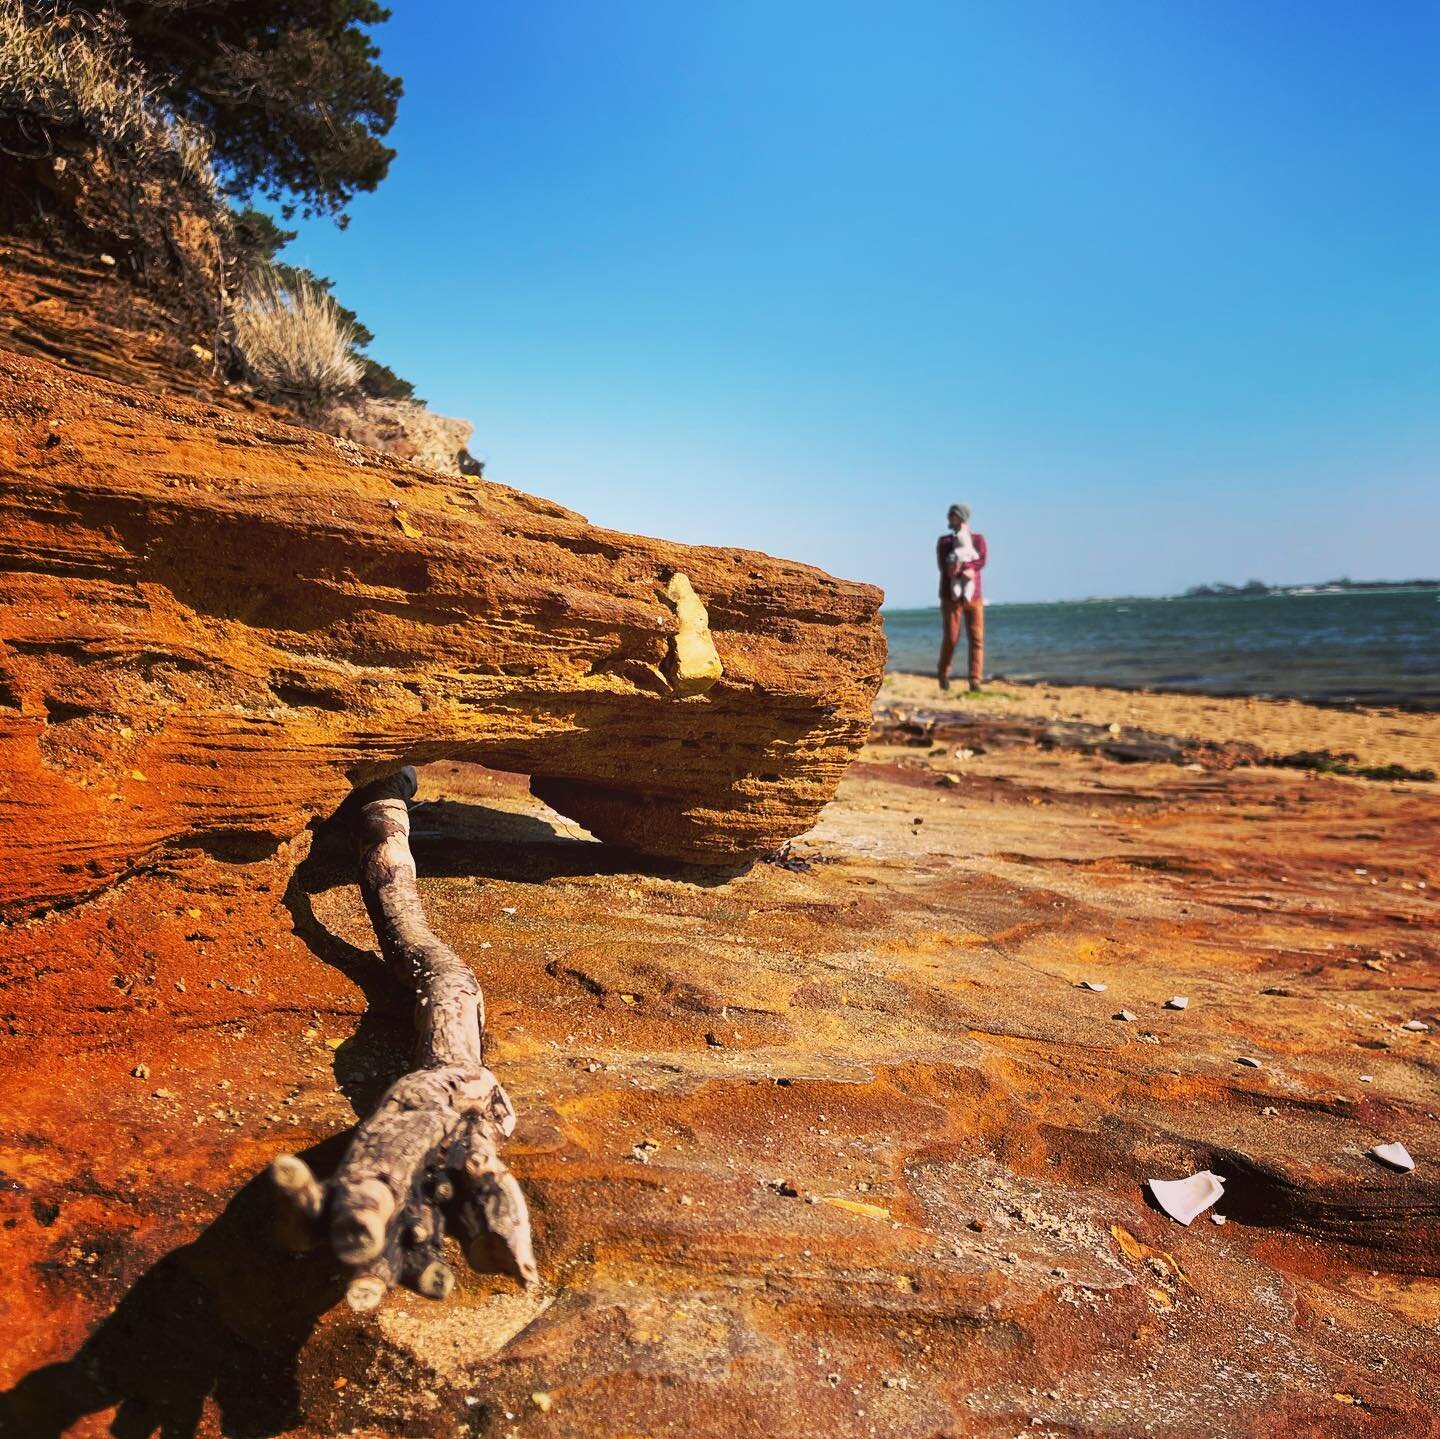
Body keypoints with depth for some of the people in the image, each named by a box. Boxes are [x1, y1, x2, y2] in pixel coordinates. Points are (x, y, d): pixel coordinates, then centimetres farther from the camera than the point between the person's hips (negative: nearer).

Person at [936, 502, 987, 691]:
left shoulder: (978, 539, 8)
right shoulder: (944, 541, 6)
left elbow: (982, 561, -11)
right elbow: (944, 568, -8)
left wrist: (960, 567, -22)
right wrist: (967, 571, -21)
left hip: (973, 596, 1)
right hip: (951, 596, -1)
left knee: (976, 638, -7)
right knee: (951, 638, -4)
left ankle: (975, 681, -5)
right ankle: (944, 674, 19)